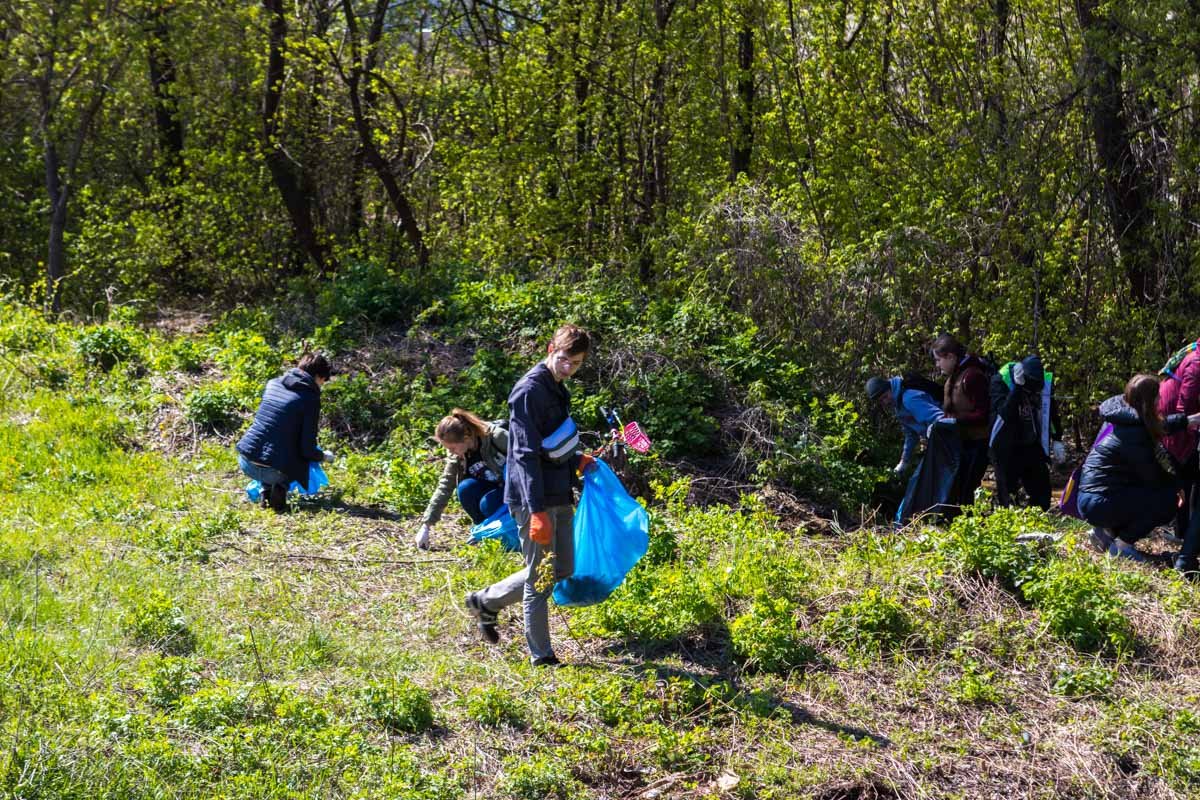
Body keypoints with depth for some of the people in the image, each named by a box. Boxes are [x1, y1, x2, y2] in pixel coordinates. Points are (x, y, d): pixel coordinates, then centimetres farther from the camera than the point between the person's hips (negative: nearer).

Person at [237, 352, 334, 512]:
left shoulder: (273, 384, 11)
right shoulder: (310, 399, -6)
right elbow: (307, 450, -8)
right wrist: (324, 456, 16)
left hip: (245, 461, 6)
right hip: (272, 469, -6)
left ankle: (267, 493, 19)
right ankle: (280, 487, -2)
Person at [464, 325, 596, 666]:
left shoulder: (557, 390, 14)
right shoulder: (530, 391, -16)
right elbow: (526, 454, -22)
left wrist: (577, 460, 11)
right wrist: (537, 510, -26)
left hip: (559, 496, 10)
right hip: (535, 499, -10)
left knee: (563, 569, 16)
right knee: (540, 577, -1)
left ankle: (485, 601, 28)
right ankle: (541, 656, 10)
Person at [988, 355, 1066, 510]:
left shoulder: (1046, 381, -3)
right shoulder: (1001, 380, -16)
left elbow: (1052, 413, 14)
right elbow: (1005, 413, -29)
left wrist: (1057, 441, 16)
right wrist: (1017, 387, -34)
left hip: (1033, 447, 4)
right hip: (1006, 449, -4)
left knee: (1041, 491, 6)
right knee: (1007, 493, -2)